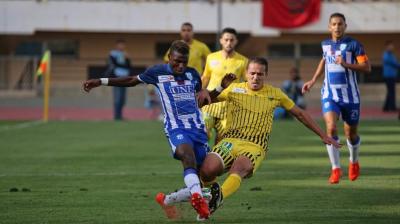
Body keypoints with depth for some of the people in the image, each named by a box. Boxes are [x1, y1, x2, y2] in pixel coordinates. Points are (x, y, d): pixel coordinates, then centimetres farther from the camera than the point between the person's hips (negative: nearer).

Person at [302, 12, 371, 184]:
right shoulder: (326, 45, 6)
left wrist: (346, 64, -24)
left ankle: (354, 162, 41)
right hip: (330, 94, 2)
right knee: (331, 128, -19)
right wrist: (313, 81, 25)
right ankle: (335, 169, -13)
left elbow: (367, 67, -12)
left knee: (351, 133, 10)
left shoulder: (353, 44, -8)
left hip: (350, 95, -2)